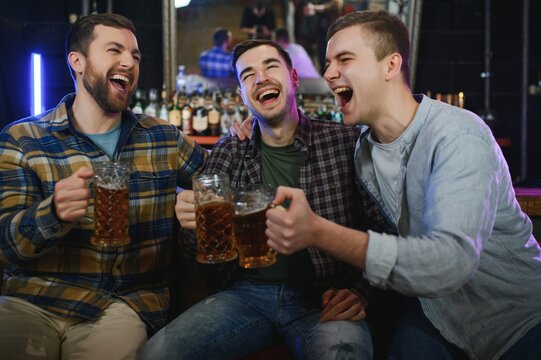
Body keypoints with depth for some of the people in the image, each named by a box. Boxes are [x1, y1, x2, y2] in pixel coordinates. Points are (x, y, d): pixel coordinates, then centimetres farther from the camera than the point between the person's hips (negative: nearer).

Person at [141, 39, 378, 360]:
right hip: (248, 293, 3)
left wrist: (359, 291, -13)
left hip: (321, 298, -3)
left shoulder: (346, 142, -1)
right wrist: (194, 223, -13)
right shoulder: (228, 153, 8)